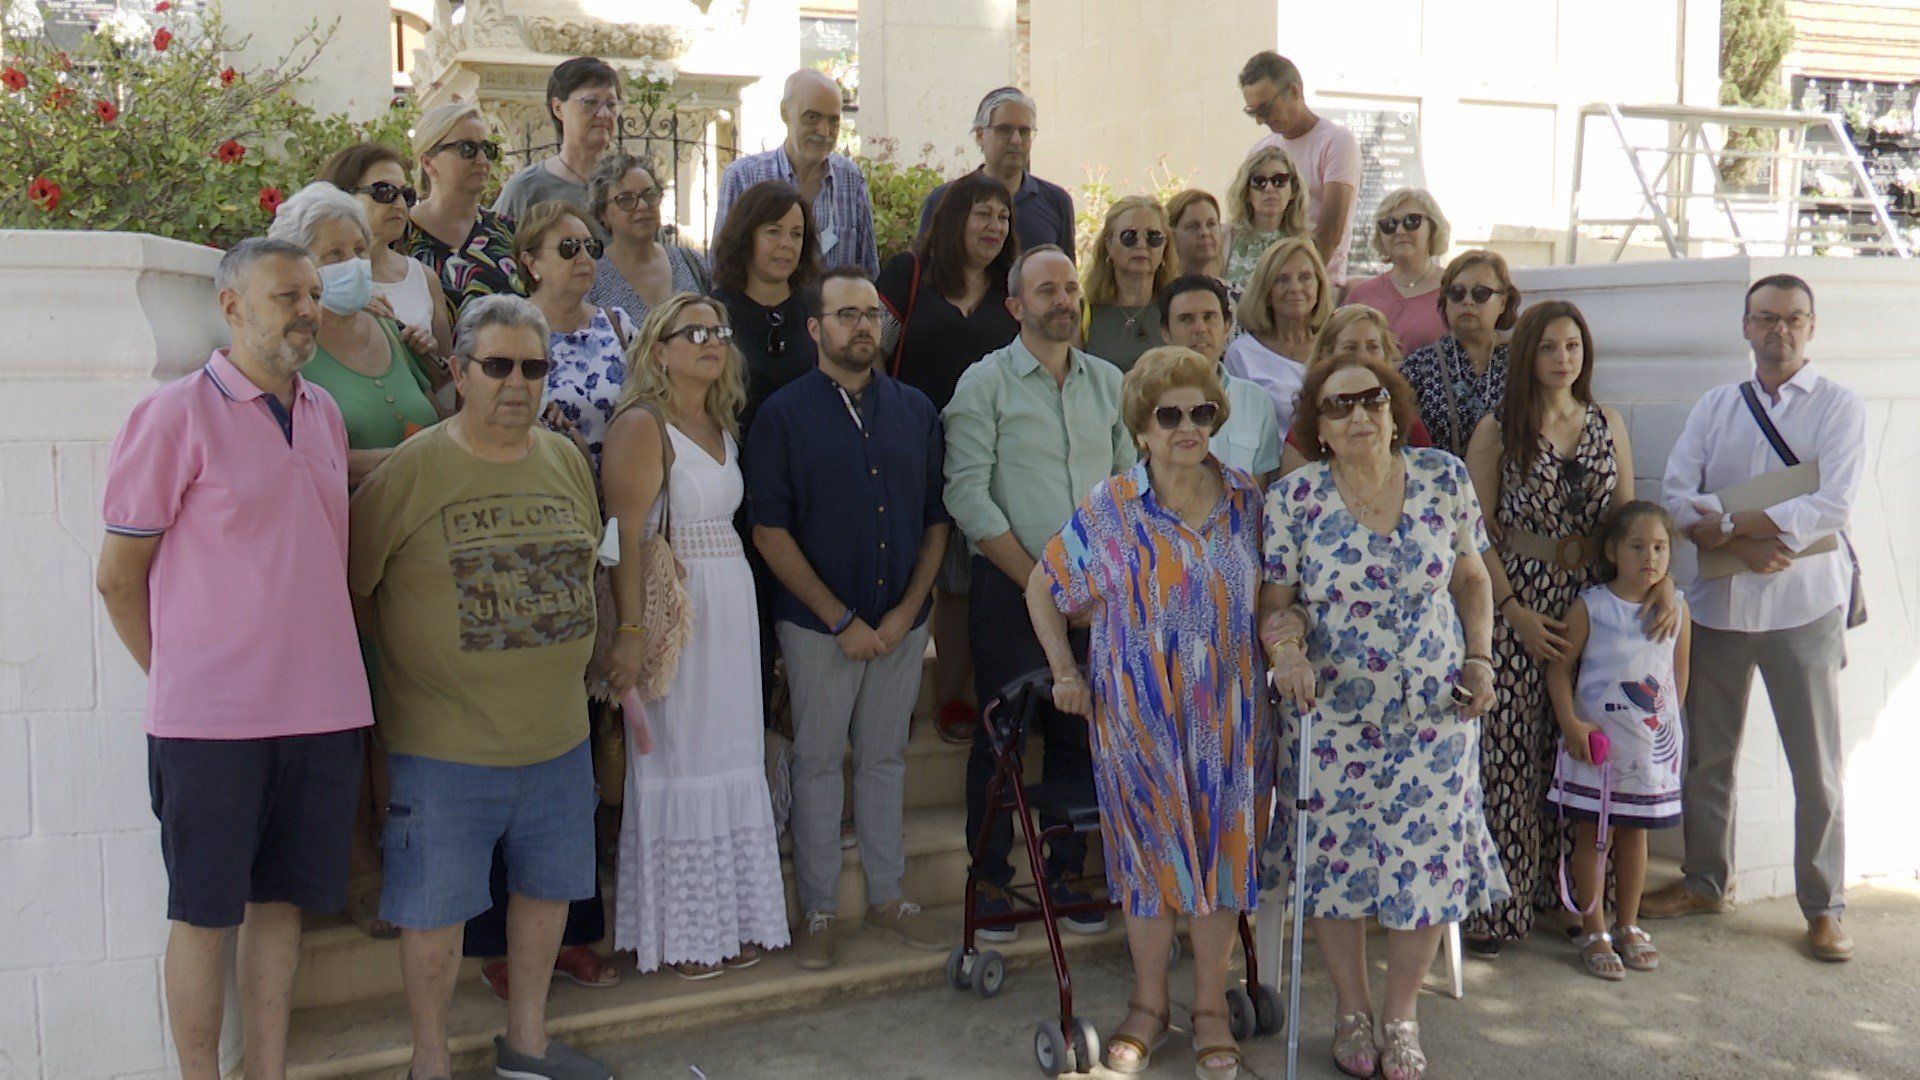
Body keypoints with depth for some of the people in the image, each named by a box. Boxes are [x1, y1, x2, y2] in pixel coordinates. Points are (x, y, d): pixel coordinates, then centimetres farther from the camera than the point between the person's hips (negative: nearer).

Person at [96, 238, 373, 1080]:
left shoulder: (324, 415, 11)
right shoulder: (176, 416, -7)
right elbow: (117, 576, -3)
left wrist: (324, 674, 13)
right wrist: (178, 679, 2)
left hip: (323, 709, 5)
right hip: (212, 721, -5)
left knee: (281, 903, 13)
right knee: (204, 914, 5)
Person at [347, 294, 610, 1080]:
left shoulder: (566, 460, 6)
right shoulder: (411, 469, -10)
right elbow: (350, 583, -6)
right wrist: (414, 653, -3)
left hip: (559, 733, 5)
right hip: (445, 743, -5)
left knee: (547, 887, 17)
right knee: (436, 906, 7)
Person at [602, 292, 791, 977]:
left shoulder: (722, 425, 15)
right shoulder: (642, 424, -9)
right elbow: (625, 538, -16)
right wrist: (631, 632, -23)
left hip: (732, 604, 8)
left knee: (732, 760, 10)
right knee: (678, 761, 0)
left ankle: (728, 920, 22)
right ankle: (677, 934, 13)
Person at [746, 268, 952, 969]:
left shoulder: (916, 411, 8)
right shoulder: (785, 413, -3)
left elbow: (937, 520, 8)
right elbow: (769, 530, -8)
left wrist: (908, 610, -5)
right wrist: (842, 620, -12)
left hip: (902, 622, 3)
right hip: (818, 623, -3)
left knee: (885, 759, 13)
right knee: (818, 763, 6)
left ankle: (886, 898, 26)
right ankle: (819, 912, 18)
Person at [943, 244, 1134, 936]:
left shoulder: (1108, 381, 12)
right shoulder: (985, 382, -2)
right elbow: (968, 493, -10)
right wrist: (1035, 579, -13)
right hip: (1009, 588, -4)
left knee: (1079, 732, 7)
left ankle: (1064, 873, 21)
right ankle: (990, 879, 15)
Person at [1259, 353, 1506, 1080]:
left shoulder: (1444, 480, -1)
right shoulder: (1293, 498, -7)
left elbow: (1470, 578, 9)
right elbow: (1272, 601, -4)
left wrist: (1480, 657, -3)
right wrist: (1284, 646, -24)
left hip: (1433, 714, 1)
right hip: (1332, 715, -1)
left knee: (1428, 863, 4)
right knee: (1335, 863, 6)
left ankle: (1401, 1018, 26)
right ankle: (1352, 1011, 29)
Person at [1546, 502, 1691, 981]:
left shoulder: (1676, 608, 2)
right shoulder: (1590, 607, -9)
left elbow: (1680, 671, 13)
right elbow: (1560, 666, -6)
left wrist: (1669, 722, 12)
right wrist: (1570, 722, -14)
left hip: (1653, 745, 4)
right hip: (1597, 743, -3)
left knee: (1635, 833, 14)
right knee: (1593, 836, 3)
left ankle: (1628, 926, 27)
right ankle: (1593, 932, 14)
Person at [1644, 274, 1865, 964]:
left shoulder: (1840, 407, 0)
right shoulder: (1715, 407, 10)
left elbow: (1834, 504, -14)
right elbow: (1674, 493, -1)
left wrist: (1726, 522, -16)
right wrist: (1744, 543, -17)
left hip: (1803, 607, -3)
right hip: (1719, 603, 3)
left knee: (1817, 768, 2)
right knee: (1707, 754, 11)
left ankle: (1824, 907, 15)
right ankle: (1707, 882, 27)